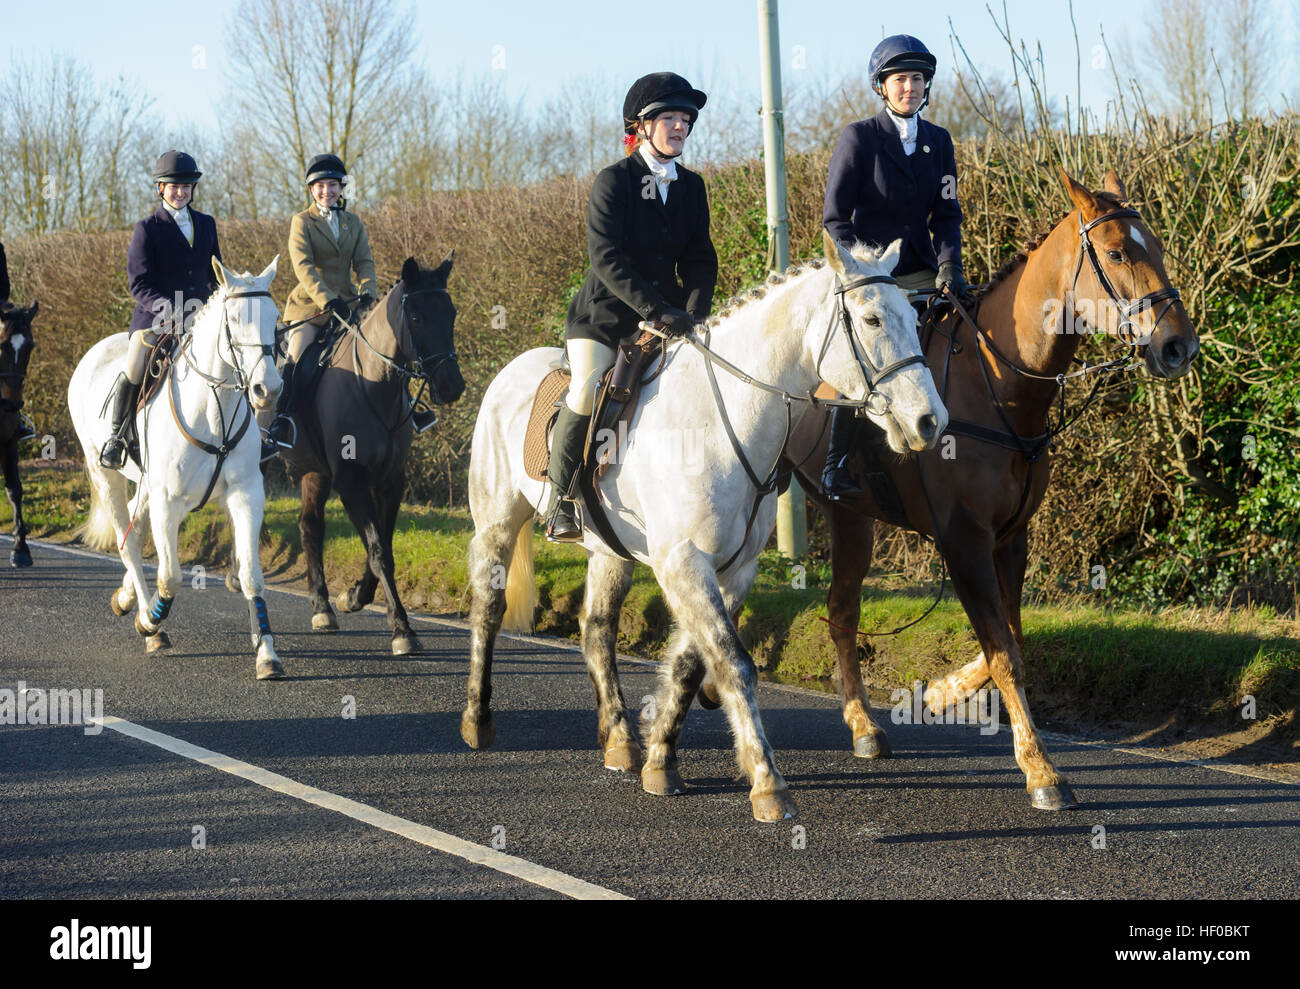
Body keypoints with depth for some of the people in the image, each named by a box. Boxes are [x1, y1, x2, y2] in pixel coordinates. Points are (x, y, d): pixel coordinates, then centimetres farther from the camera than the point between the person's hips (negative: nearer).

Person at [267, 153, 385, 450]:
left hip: (346, 303, 4)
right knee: (297, 356, -23)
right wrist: (327, 300, -24)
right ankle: (282, 421, -22)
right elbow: (303, 266, -12)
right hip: (309, 304, -4)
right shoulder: (302, 222, 0)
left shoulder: (353, 223, 13)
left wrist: (368, 291, -15)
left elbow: (364, 262, 6)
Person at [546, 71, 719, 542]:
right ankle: (562, 503, -15)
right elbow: (605, 258, -18)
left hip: (668, 317, 5)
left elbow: (700, 258, 7)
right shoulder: (613, 181, -8)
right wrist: (657, 310, -28)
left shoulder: (691, 187, 9)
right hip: (603, 313, -5)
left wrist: (694, 313, -13)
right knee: (588, 390, -26)